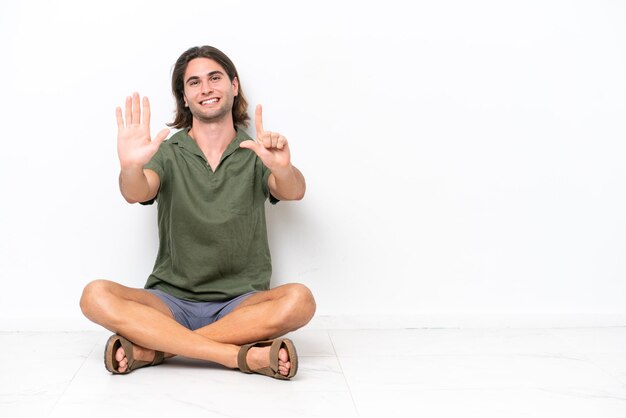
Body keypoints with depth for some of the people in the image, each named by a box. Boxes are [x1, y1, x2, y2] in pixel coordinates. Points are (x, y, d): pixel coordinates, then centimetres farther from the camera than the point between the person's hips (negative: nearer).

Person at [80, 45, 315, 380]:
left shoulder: (255, 153, 3)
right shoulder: (168, 153, 4)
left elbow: (294, 192, -16)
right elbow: (136, 194, -15)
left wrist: (282, 168, -40)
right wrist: (130, 167, -39)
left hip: (241, 304, 0)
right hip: (171, 301, 1)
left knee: (298, 300, -30)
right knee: (96, 296, -25)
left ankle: (152, 349, -23)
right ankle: (243, 355, -30)